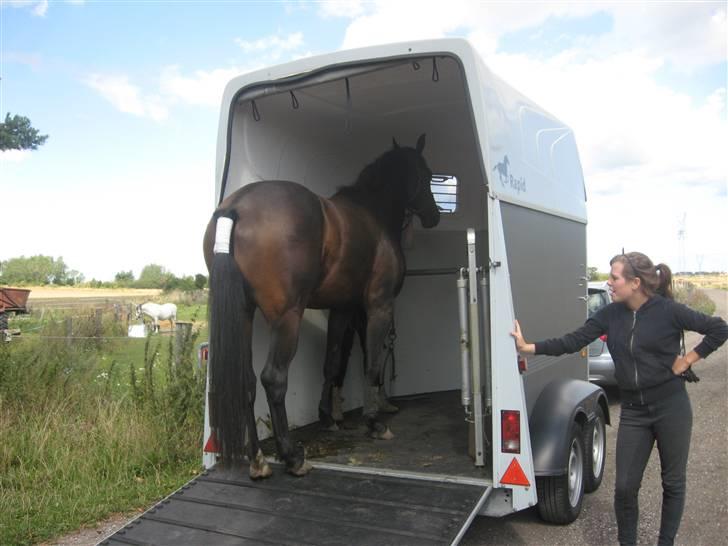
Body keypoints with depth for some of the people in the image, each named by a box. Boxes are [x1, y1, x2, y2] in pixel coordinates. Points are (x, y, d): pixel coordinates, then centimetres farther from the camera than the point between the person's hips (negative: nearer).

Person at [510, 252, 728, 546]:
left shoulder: (668, 311, -12)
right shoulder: (610, 314, -2)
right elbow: (572, 341, -6)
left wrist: (689, 359, -8)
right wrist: (529, 347, -13)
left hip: (671, 407, -3)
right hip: (633, 411, 3)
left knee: (673, 482, 13)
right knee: (625, 486, 6)